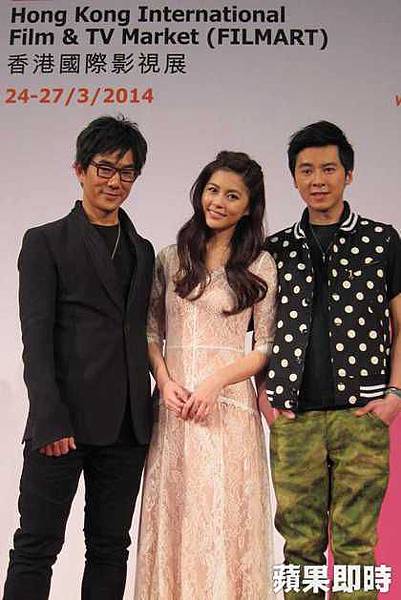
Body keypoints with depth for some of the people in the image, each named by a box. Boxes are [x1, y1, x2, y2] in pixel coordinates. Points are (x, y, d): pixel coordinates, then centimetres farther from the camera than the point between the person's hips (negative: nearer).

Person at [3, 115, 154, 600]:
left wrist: (146, 412, 9)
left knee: (110, 547, 12)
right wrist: (50, 420, -15)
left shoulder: (143, 251, 17)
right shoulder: (46, 242, 2)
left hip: (127, 425, 5)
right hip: (64, 420, -5)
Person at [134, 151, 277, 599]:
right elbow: (151, 331, 10)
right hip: (173, 402, 3)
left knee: (224, 513, 2)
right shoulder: (169, 258, 9)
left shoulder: (259, 265, 1)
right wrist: (164, 380, -7)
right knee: (174, 513, 9)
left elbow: (266, 347, 0)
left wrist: (216, 381, -13)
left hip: (228, 402, -2)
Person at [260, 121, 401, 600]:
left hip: (361, 415, -1)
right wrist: (263, 392, 4)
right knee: (300, 543, 9)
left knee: (354, 543, 3)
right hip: (292, 417, 2)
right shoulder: (276, 249, 11)